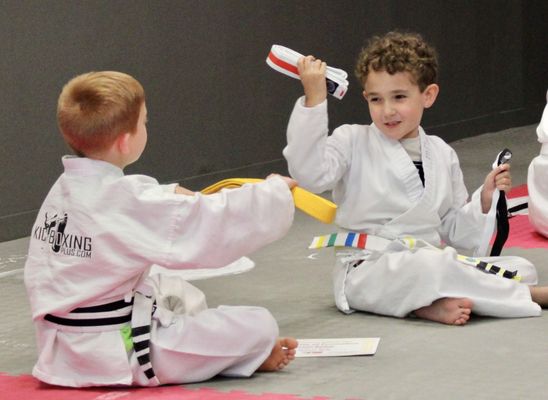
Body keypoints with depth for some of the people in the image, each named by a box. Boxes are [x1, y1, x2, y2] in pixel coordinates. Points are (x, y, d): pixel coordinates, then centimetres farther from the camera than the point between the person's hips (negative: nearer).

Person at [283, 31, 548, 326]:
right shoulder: (352, 143, -2)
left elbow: (456, 234, 17)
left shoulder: (442, 155, 11)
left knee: (521, 269, -7)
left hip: (430, 264, 6)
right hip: (367, 271, -6)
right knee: (430, 263, -36)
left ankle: (428, 304, -23)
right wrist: (314, 100, -25)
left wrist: (484, 200, -2)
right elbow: (310, 172, -23)